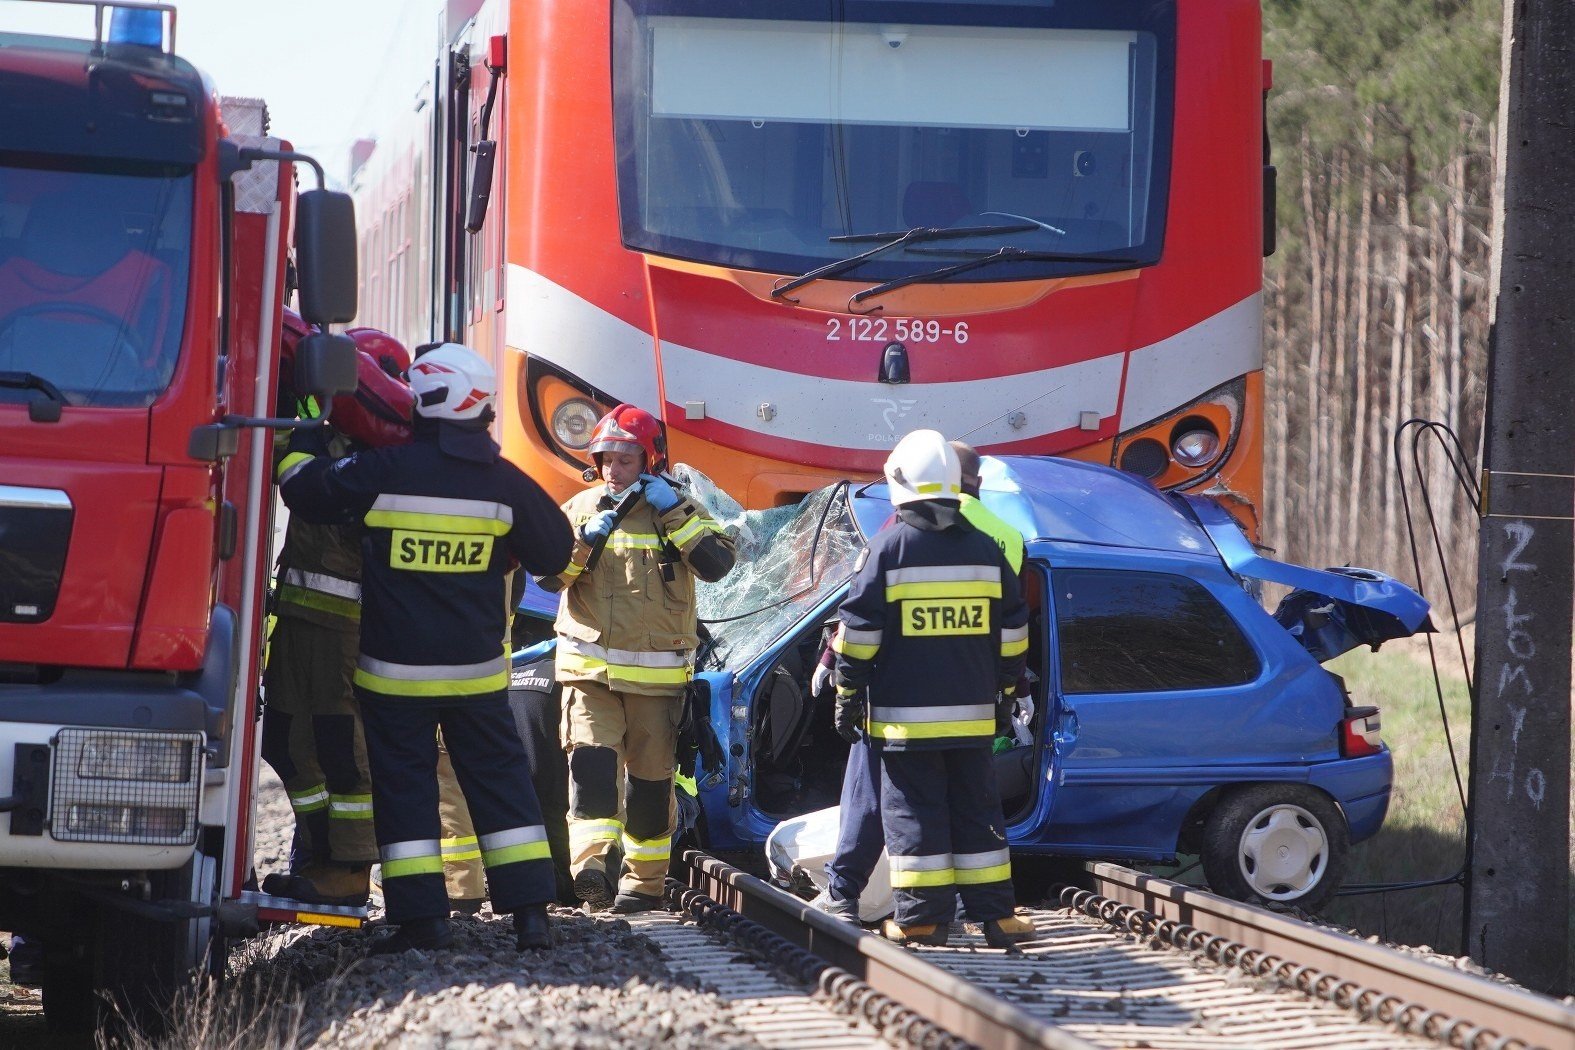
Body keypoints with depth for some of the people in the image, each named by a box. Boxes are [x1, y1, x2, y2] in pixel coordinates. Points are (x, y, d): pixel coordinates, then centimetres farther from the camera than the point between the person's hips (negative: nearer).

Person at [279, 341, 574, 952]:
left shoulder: (383, 473, -12)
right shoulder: (505, 484, -3)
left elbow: (305, 489, 0)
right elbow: (555, 553, 10)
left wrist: (303, 442, 19)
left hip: (395, 670, -2)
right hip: (478, 669, 2)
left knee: (405, 783, 4)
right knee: (499, 779, 10)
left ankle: (422, 917, 0)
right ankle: (530, 912, 6)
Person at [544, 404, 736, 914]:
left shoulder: (679, 510, 4)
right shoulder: (581, 509, 8)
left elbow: (717, 563, -11)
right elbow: (549, 575, 0)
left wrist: (673, 512, -16)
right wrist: (587, 540, -16)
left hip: (657, 675, 0)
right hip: (589, 669, 0)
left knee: (651, 775, 8)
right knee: (591, 758, -19)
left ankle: (644, 879, 18)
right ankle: (590, 862, -31)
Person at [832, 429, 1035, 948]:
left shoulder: (888, 548, -7)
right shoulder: (985, 550, 6)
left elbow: (858, 631, -7)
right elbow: (1013, 632, 12)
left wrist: (848, 694, 1)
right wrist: (1003, 690, 22)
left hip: (905, 713, -4)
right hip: (972, 713, 4)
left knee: (914, 812, 0)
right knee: (976, 810, 9)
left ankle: (921, 915, -2)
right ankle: (993, 913, 7)